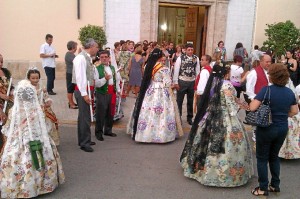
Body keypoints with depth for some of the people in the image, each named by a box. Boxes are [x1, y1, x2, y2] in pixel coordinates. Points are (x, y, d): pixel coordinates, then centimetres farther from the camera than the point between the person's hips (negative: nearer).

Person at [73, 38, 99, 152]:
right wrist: (84, 94, -23)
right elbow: (80, 77, -22)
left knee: (84, 116, 18)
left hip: (88, 90, 10)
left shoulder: (87, 58, 12)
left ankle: (83, 140, 31)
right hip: (82, 91, -10)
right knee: (85, 117, -4)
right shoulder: (81, 58, -16)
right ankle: (84, 143, 6)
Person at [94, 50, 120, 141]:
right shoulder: (97, 69, -8)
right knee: (100, 113, -1)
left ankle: (108, 130, 29)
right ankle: (99, 132, 12)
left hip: (112, 93, 6)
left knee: (110, 113, 14)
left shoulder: (112, 68, 13)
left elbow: (116, 80, 21)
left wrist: (118, 90, 19)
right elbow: (96, 83, -15)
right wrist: (105, 79, -28)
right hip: (102, 93, -6)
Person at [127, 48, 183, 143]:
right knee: (161, 113, 1)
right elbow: (167, 84, -12)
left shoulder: (147, 67, 2)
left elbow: (145, 81, 9)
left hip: (149, 92, 6)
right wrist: (170, 95, -1)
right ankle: (161, 134, 5)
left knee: (148, 111, 12)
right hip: (161, 93, -6)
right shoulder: (164, 69, -14)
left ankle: (146, 133, 21)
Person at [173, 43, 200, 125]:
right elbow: (176, 70, -9)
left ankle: (190, 117, 30)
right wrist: (175, 82, -10)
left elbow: (197, 71, 2)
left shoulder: (196, 58, -2)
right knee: (179, 100, 6)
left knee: (191, 101, 15)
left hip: (192, 82, 3)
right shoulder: (180, 58, -10)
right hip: (182, 81, -3)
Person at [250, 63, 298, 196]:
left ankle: (263, 188, 14)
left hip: (266, 129, -5)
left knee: (262, 158, 9)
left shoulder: (266, 90, -18)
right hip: (283, 129, 5)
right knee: (274, 156, 22)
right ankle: (275, 185, 28)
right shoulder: (290, 92, -1)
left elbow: (252, 107, -24)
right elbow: (294, 111, 8)